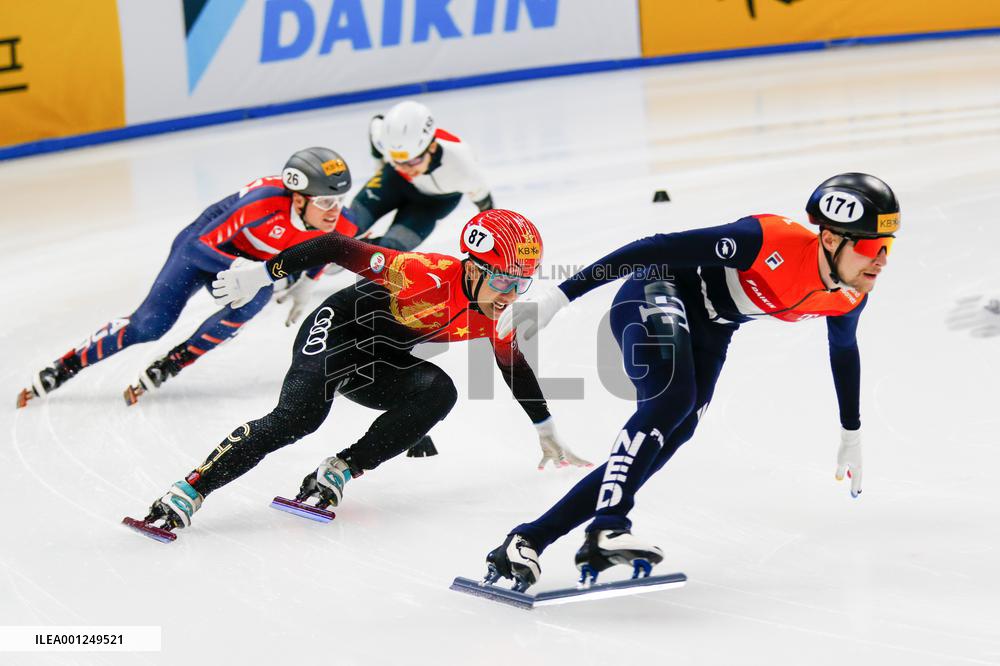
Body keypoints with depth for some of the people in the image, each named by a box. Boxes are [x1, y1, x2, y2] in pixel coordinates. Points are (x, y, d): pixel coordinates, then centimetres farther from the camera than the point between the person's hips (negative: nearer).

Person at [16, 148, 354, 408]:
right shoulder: (265, 203, -40)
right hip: (204, 246, -4)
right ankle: (65, 365, 8)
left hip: (259, 263, 4)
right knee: (148, 327, -13)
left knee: (251, 301, -31)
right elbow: (200, 244, -33)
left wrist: (305, 283, -8)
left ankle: (171, 364, -13)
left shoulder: (340, 225, -24)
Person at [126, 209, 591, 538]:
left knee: (438, 392, -22)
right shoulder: (429, 276, -31)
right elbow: (337, 248, -31)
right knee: (297, 417, -30)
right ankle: (187, 494, -26)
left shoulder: (494, 318, -7)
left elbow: (516, 368, 13)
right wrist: (262, 274, -31)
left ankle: (336, 474, -20)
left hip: (379, 366, 7)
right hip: (338, 329, -7)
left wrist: (547, 434, 22)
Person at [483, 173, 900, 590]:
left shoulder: (850, 296, -9)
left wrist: (851, 434, 25)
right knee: (670, 399, -32)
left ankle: (527, 541, -6)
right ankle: (607, 527, -40)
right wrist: (560, 297, -32)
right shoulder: (772, 240, -32)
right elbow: (661, 249, -31)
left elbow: (844, 350, 15)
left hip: (708, 333, 7)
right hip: (655, 296, -7)